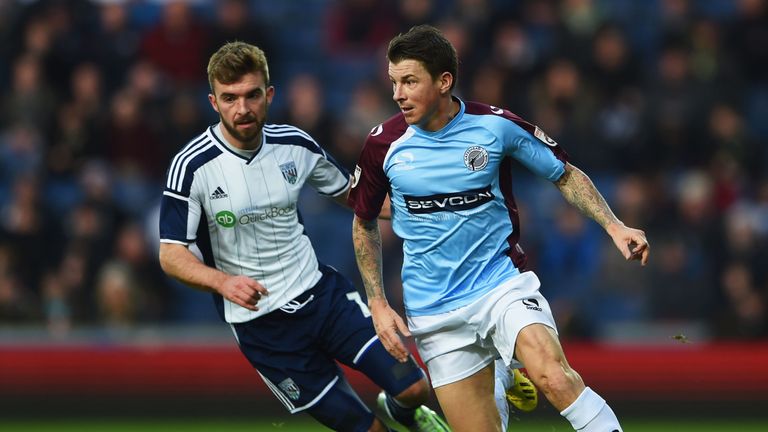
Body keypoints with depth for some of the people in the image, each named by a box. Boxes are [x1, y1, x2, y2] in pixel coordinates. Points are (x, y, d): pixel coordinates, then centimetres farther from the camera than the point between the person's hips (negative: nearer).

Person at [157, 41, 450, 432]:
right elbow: (171, 254, -13)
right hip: (259, 322, -4)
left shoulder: (295, 144, -3)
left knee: (412, 387, -7)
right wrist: (223, 281, -32)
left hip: (320, 291, 4)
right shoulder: (192, 166, -16)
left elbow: (351, 194, 14)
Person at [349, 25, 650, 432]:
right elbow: (364, 224, 14)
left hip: (502, 286, -2)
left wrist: (613, 225, -6)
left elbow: (565, 175, 8)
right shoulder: (383, 144, -3)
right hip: (436, 317, 2)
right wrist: (377, 304, 7)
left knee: (554, 377, -29)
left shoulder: (497, 125, -7)